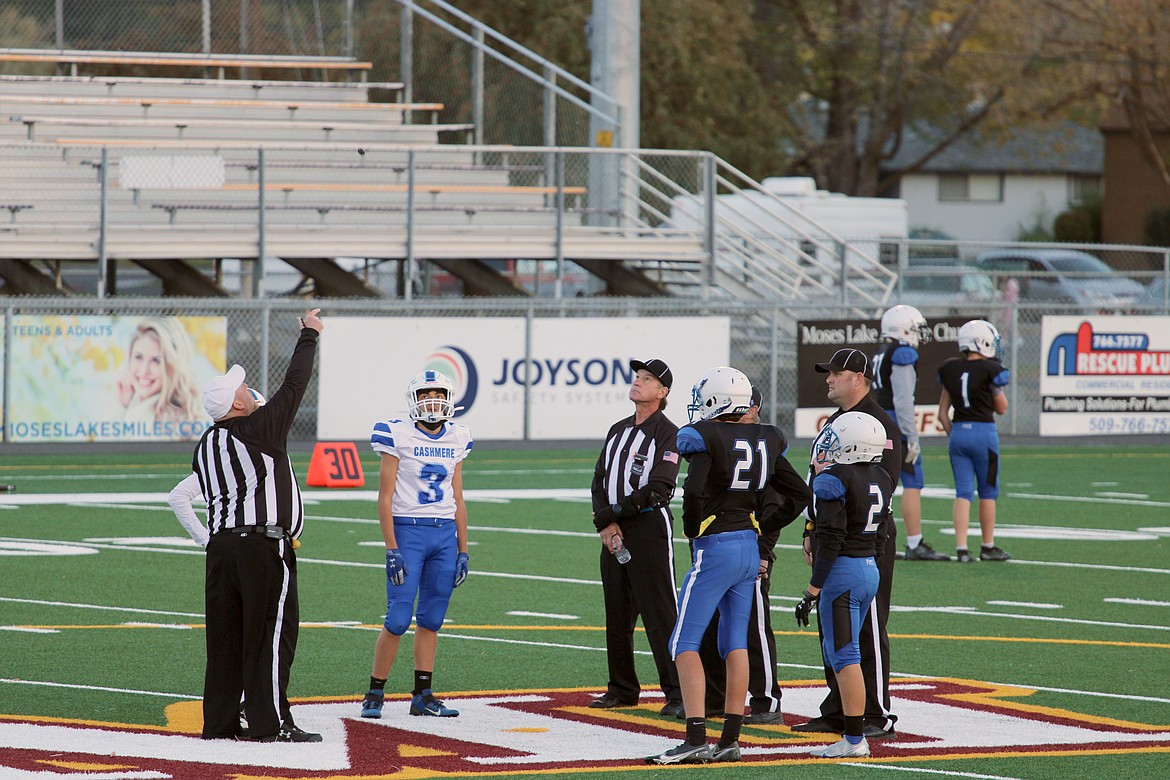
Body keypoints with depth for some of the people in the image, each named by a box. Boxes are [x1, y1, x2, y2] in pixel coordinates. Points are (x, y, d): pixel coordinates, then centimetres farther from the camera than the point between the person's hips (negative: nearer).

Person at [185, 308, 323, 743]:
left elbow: (212, 500, 14)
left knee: (224, 636, 9)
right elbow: (294, 385, -1)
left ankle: (218, 721, 12)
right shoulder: (260, 429, -8)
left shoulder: (206, 446, 13)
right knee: (271, 633, -3)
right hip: (264, 543, -7)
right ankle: (269, 723, -4)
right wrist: (309, 336, 11)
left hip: (221, 543, 7)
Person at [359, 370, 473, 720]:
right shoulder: (398, 436, -4)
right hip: (407, 532, -5)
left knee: (431, 619, 7)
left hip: (445, 534, 5)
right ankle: (375, 694, 0)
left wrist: (463, 551, 12)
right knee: (398, 619, -9)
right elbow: (385, 497, -5)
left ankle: (423, 696, 12)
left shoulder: (456, 440, 11)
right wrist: (392, 550, -12)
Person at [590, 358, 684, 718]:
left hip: (649, 527, -8)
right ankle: (622, 688, 20)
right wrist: (606, 523, -4)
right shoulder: (618, 430, 18)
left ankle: (677, 692, -12)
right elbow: (600, 481, 13)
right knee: (617, 614, 11)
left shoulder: (666, 433, -6)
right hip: (614, 531, 8)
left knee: (659, 614, -11)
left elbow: (658, 489, -15)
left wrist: (610, 514, -12)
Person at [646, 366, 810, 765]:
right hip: (751, 548, 7)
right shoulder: (763, 441, 8)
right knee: (735, 645, 12)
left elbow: (694, 492, -25)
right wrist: (763, 525, 15)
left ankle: (696, 739, -11)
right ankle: (730, 740, 13)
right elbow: (798, 493, 14)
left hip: (714, 550, -7)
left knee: (685, 643, -3)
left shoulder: (706, 438, -14)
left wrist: (693, 531, -8)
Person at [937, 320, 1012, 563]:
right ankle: (988, 547, 16)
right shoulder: (990, 370, -11)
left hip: (957, 432, 4)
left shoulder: (951, 370, 5)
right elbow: (1001, 408, 1)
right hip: (983, 432, -4)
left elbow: (943, 413, 9)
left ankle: (961, 548, -4)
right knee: (988, 492, 9)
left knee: (963, 492, 5)